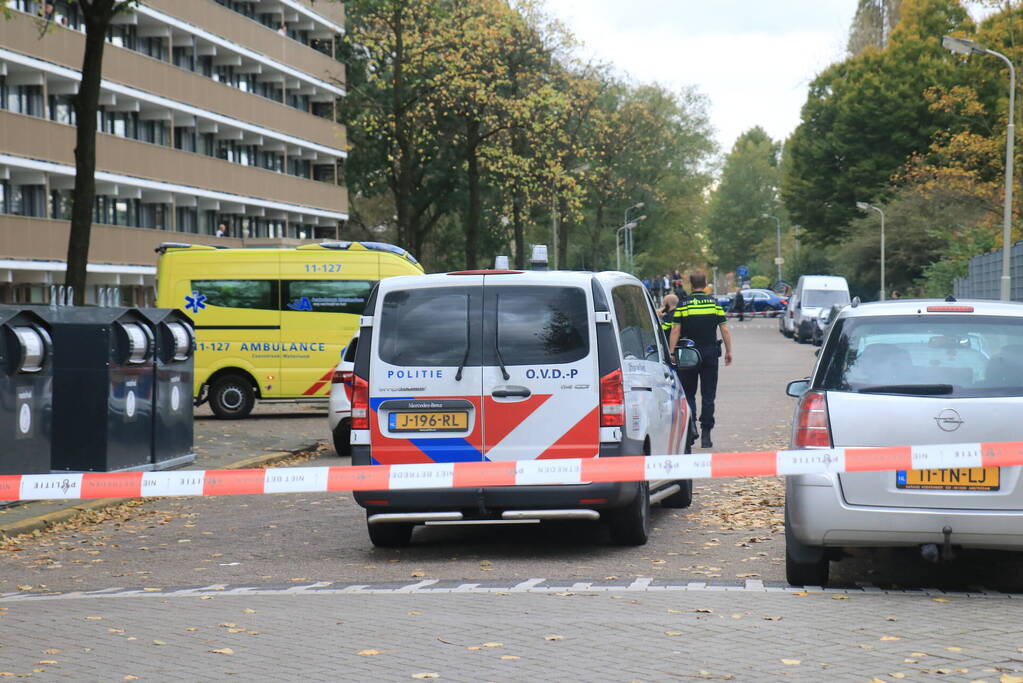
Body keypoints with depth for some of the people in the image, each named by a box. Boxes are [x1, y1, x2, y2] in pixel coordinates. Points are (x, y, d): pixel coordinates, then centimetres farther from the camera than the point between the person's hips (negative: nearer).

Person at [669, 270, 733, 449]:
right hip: (710, 353, 1)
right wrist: (728, 351, 9)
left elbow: (675, 331, -6)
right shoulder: (715, 303, 1)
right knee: (708, 396, 4)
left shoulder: (683, 305, -2)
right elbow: (724, 330, 1)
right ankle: (705, 434, 0)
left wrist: (671, 353, -2)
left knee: (688, 393, 11)